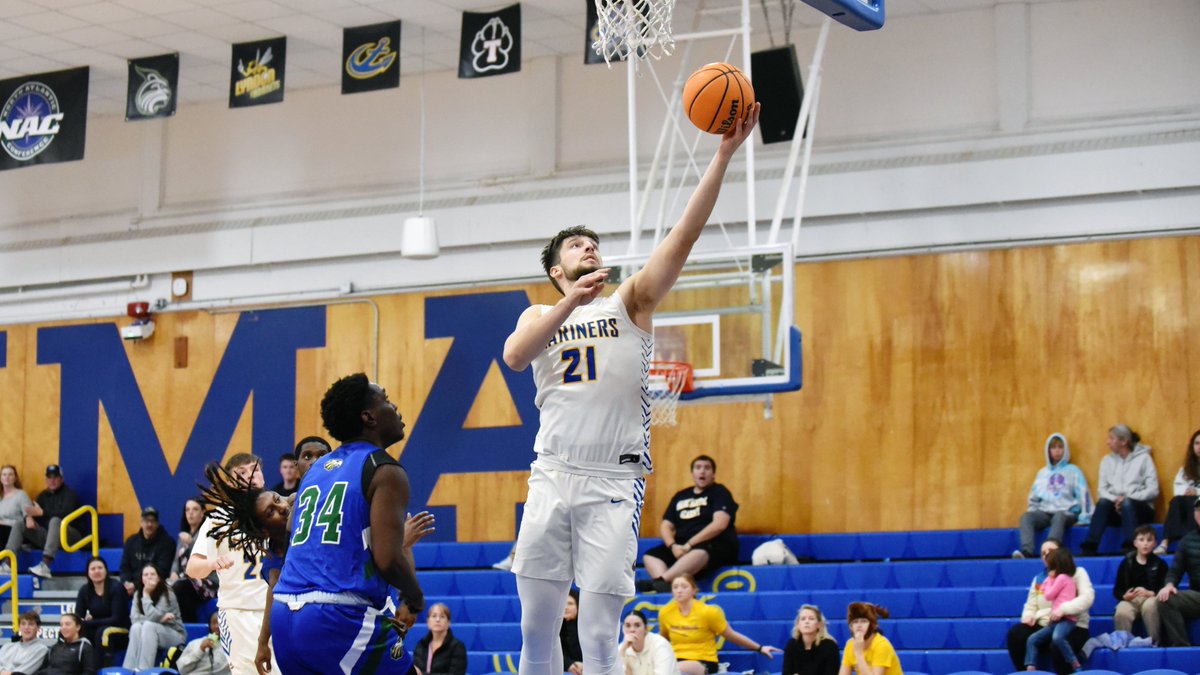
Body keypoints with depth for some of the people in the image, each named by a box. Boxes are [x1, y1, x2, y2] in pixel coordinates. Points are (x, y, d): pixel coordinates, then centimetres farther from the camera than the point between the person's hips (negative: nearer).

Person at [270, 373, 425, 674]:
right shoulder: (385, 472, -3)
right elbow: (388, 558, -14)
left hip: (284, 618, 8)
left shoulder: (316, 471, 21)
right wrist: (414, 599, 5)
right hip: (340, 620, -8)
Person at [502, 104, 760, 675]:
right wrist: (570, 303, -20)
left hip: (614, 483, -2)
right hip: (552, 477, 2)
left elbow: (685, 234, -1)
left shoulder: (630, 303, 11)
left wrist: (724, 153, -10)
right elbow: (514, 356, -8)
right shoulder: (539, 315, 16)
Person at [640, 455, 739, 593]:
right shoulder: (680, 496, 19)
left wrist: (689, 544, -17)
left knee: (699, 553, -40)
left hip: (717, 548, -6)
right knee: (650, 556, -15)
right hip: (682, 548, 6)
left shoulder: (719, 492, 3)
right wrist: (673, 546, -8)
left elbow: (719, 524, -12)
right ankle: (665, 586, -43)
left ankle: (659, 581, -54)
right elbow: (665, 526, 15)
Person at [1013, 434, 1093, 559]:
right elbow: (1034, 498, 24)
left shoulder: (1073, 471, 9)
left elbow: (1083, 494, 1)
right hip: (1045, 512, 4)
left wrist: (1084, 518, -9)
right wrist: (1033, 515, 10)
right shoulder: (1042, 472, 20)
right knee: (1026, 517, -27)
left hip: (1067, 512, -3)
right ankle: (1027, 551, -46)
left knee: (1059, 517, -39)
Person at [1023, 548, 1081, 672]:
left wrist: (1050, 579, 14)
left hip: (1065, 619, -10)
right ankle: (1030, 669, -12)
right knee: (1032, 639, 0)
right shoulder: (1067, 578, 25)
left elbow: (1049, 595, 1)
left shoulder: (1062, 577, -4)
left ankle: (1075, 665, -30)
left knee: (1057, 638, -38)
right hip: (1056, 620, 10)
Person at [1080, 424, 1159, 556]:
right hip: (1114, 508, 2)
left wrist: (1127, 498, -15)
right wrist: (1115, 499, -13)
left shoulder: (1143, 458, 6)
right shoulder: (1107, 460, 17)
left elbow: (1153, 490, -3)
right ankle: (1088, 548, -43)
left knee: (1127, 503, -36)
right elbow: (1102, 490, 9)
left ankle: (1130, 548, -50)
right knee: (1103, 502, -31)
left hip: (1139, 508, -2)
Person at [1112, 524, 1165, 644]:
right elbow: (1117, 590, 9)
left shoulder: (1159, 564, 7)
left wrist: (1150, 593, -21)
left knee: (1149, 605, -38)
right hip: (1130, 599, 1)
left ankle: (1155, 642, -24)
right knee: (1122, 613, -34)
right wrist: (1125, 596, -14)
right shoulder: (1127, 563, 9)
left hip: (1151, 598, -1)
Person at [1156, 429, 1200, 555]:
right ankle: (1165, 543, -47)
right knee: (1176, 501, -30)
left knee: (1189, 501, -35)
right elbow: (1178, 489, 7)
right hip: (1187, 506, 4)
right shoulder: (1187, 467, 19)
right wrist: (1188, 491, -15)